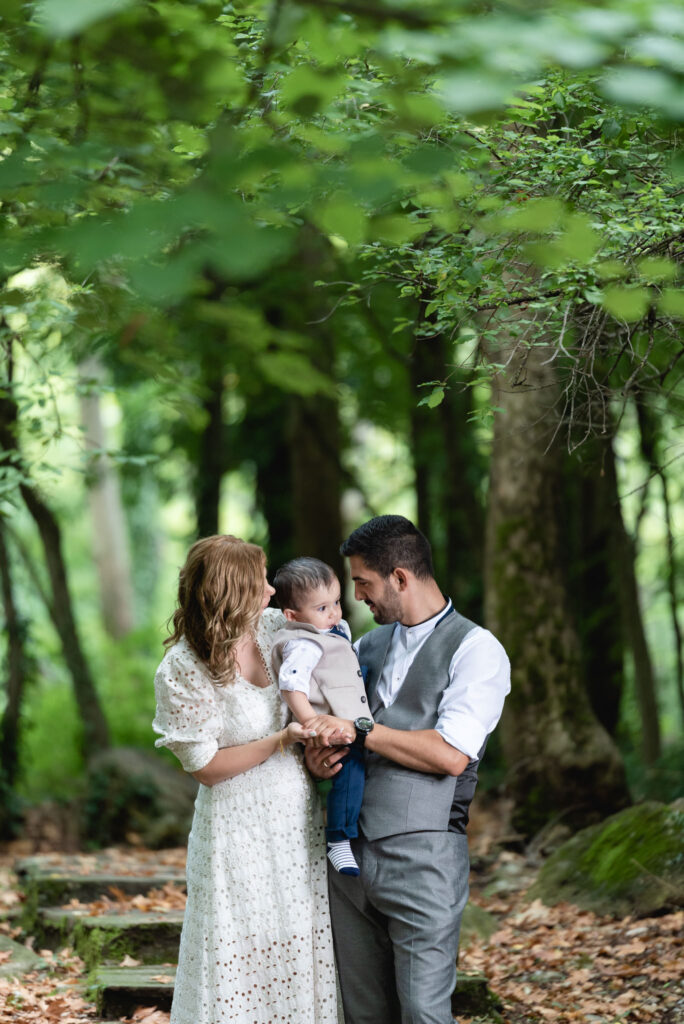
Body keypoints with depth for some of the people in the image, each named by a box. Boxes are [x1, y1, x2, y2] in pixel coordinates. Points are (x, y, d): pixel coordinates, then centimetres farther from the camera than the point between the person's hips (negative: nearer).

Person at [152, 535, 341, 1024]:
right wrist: (280, 741, -20)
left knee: (303, 961, 10)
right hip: (240, 832, -6)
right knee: (242, 963, 1)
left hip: (302, 817, 6)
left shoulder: (276, 627, -1)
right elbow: (205, 765, -11)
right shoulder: (182, 671, -16)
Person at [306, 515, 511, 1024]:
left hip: (422, 859, -6)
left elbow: (451, 755, -14)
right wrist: (317, 758, -1)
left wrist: (359, 730, -12)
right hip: (349, 849, 6)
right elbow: (324, 723, 24)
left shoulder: (476, 650, -4)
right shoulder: (368, 647, 18)